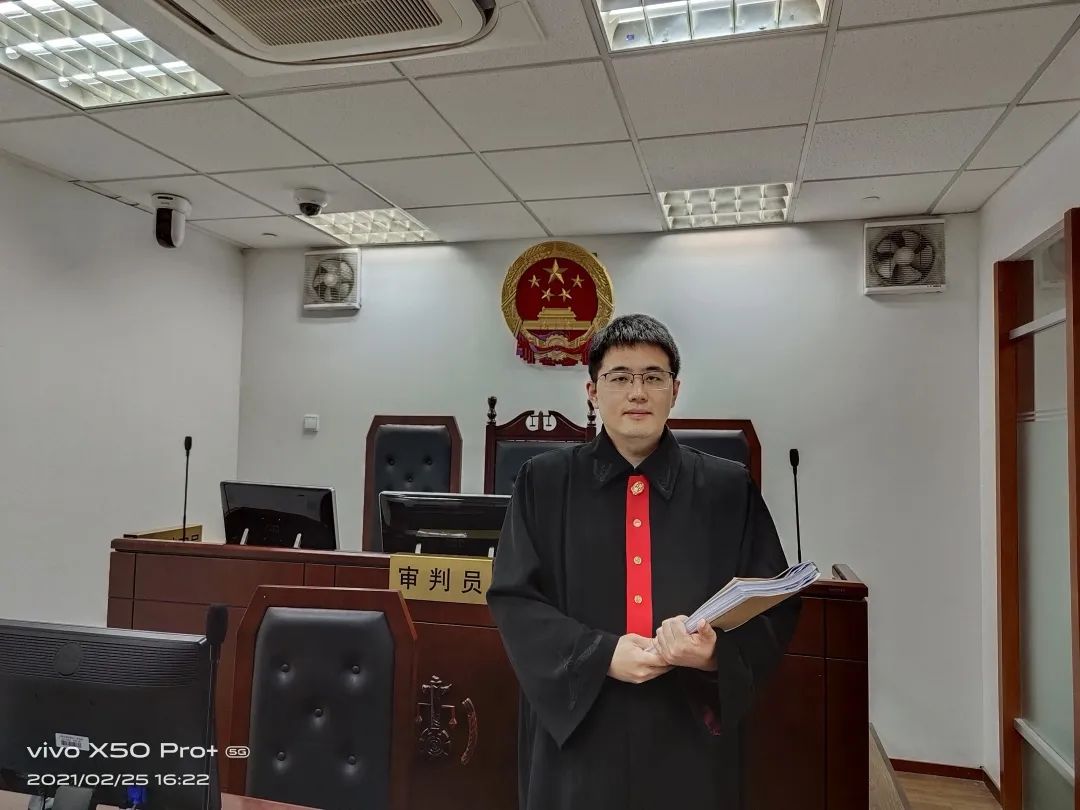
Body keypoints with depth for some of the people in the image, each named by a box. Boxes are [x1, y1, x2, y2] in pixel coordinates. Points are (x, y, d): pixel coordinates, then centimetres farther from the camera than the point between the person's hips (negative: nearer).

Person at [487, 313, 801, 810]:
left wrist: (717, 654, -19)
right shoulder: (543, 482, -2)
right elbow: (512, 597, -4)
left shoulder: (730, 489, -1)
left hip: (689, 733, 1)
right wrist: (598, 654, -17)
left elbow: (775, 604, 1)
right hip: (576, 729, 0)